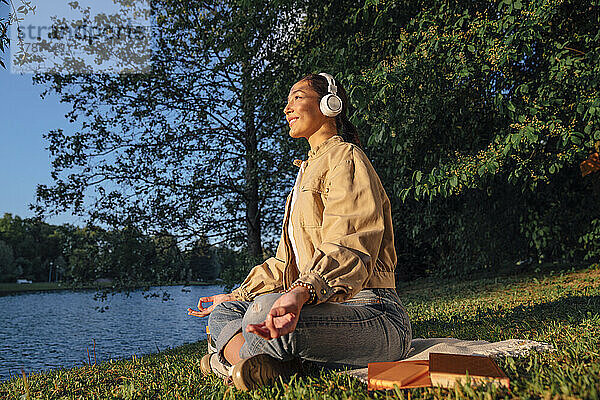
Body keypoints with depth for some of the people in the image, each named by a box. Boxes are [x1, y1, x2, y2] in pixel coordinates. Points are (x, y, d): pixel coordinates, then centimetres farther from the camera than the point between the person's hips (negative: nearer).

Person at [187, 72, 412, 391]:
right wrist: (236, 295, 26)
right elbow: (286, 261, 28)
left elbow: (349, 246, -23)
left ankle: (229, 358, -4)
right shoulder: (309, 169, 27)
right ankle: (260, 367, -21)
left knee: (265, 311, -34)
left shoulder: (345, 157, -4)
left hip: (371, 311, -10)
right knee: (224, 312, 6)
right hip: (323, 308, 10)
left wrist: (302, 293, -41)